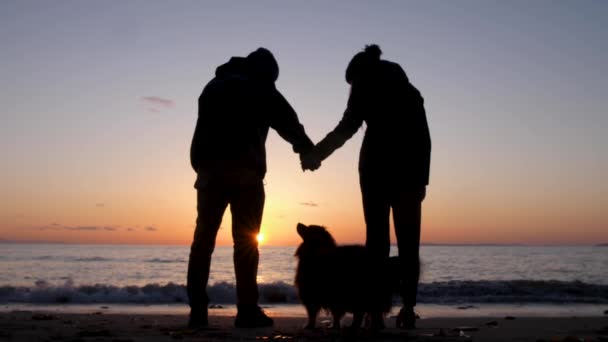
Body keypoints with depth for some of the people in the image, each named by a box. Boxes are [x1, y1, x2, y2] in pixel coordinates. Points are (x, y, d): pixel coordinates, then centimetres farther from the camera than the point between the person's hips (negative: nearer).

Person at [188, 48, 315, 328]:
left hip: (208, 169, 5)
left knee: (204, 238, 5)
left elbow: (206, 129, 23)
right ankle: (247, 311, -7)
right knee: (245, 240, -3)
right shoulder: (259, 86, 9)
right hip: (243, 170, -4)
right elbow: (287, 121, 11)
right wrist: (307, 149, 22)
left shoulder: (213, 86, 26)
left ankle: (198, 310, 1)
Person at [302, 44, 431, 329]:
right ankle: (408, 308, -3)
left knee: (377, 238, -3)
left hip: (377, 166, -3)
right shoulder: (410, 92, 19)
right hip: (409, 170, 3)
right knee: (408, 242, 2)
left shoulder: (368, 82, 6)